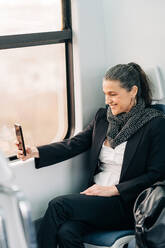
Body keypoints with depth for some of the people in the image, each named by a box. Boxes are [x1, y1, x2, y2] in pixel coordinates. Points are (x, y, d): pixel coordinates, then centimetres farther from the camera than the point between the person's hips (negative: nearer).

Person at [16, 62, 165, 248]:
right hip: (95, 194, 5)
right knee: (66, 231, -27)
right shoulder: (103, 116, 13)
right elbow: (75, 144, 7)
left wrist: (114, 190, -15)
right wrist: (36, 152, -9)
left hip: (125, 202, -4)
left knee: (58, 205, -22)